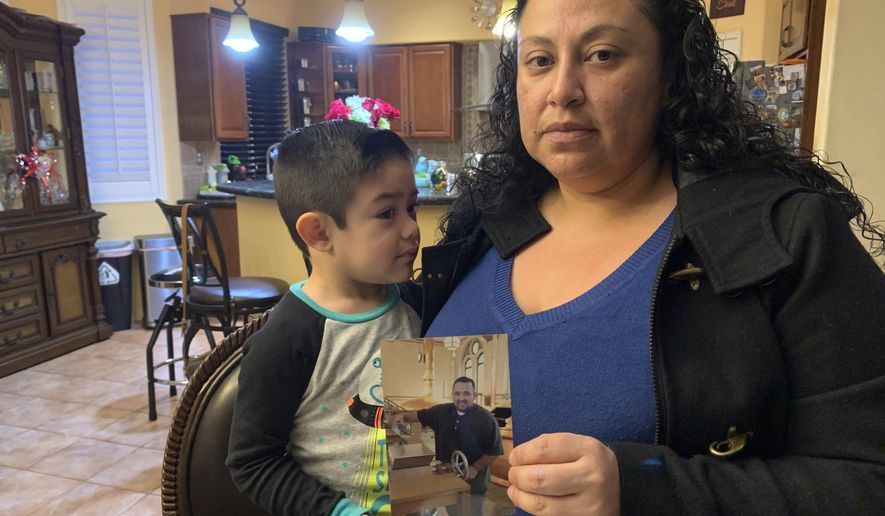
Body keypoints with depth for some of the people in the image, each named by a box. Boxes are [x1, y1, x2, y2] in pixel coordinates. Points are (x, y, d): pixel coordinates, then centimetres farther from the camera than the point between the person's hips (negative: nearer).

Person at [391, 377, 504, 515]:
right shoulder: (442, 412, -3)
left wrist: (475, 468, -20)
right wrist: (403, 415, -13)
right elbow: (420, 415, 7)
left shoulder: (486, 419, -16)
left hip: (473, 480, -4)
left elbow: (494, 451, -12)